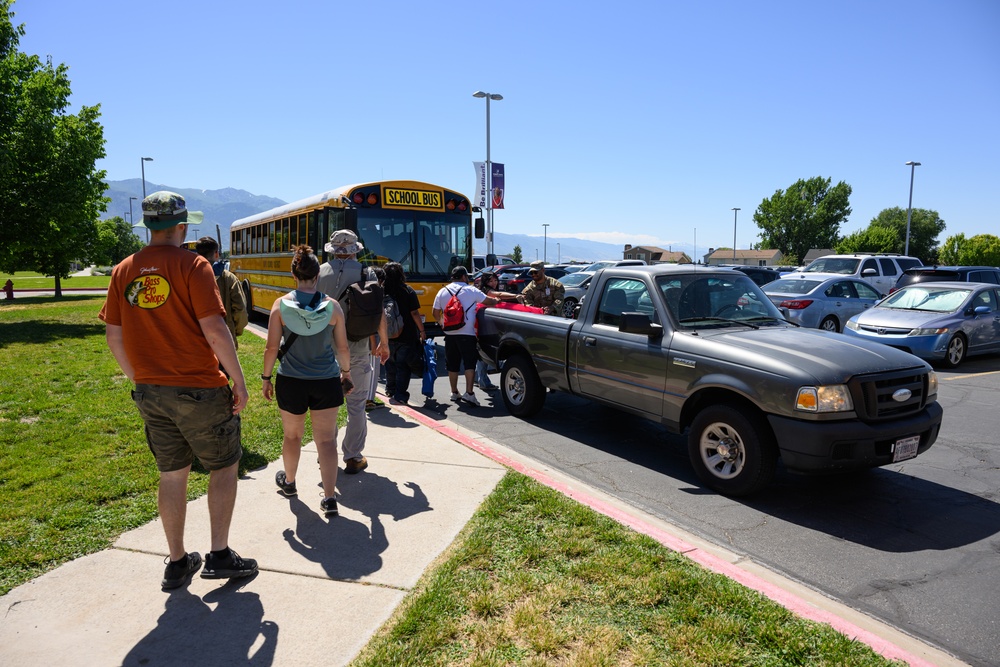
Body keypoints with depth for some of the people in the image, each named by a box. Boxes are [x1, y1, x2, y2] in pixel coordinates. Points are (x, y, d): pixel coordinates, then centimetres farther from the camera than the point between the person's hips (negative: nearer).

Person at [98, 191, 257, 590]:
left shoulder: (123, 271, 6)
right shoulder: (191, 265, -12)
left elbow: (114, 336, 9)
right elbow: (214, 330, -20)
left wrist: (139, 380, 19)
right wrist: (239, 381, -12)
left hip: (150, 393, 6)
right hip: (199, 391, -6)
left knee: (172, 475, 16)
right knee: (224, 466, 12)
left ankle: (177, 563, 27)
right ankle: (219, 555, 13)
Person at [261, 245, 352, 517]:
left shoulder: (281, 305, -8)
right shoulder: (332, 306, -7)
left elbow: (272, 347, -6)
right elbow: (342, 347, 0)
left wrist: (266, 377, 8)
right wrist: (346, 371, 16)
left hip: (291, 381, 1)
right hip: (326, 382, 0)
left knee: (292, 435, 21)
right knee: (326, 439, 5)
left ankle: (288, 482, 44)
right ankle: (329, 498, 1)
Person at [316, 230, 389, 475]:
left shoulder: (320, 272, 1)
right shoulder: (365, 272, -3)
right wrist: (383, 343, 8)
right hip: (356, 346, -2)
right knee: (356, 404, 8)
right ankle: (353, 458, 13)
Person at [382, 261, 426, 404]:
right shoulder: (408, 291, -9)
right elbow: (414, 313, -12)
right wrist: (422, 331, -2)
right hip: (406, 337, -3)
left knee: (390, 363, 20)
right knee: (403, 366, 2)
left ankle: (391, 390, 35)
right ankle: (399, 396, 0)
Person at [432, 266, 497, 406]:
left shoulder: (442, 291, 9)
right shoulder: (471, 290, -3)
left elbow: (435, 312, 12)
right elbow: (488, 301, 3)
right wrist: (496, 300, 25)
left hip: (449, 334, 5)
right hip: (467, 334, -4)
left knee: (452, 364, 13)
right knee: (470, 363, -3)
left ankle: (454, 393, 21)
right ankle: (469, 393, -12)